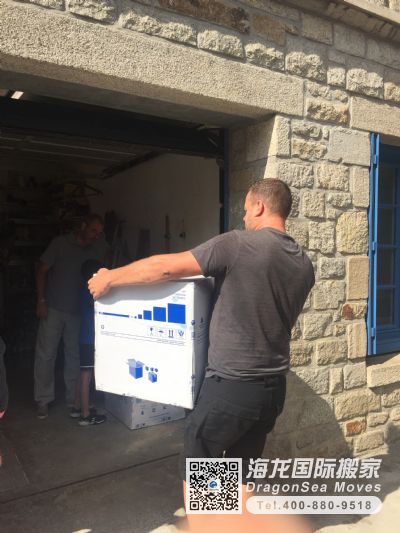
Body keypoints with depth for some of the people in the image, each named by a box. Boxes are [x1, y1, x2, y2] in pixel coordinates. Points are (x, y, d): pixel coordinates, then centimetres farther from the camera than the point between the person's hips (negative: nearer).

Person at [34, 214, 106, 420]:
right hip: (53, 309, -2)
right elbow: (42, 270, -2)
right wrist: (41, 301, -8)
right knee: (45, 354, 2)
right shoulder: (60, 243, -5)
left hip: (79, 310, 2)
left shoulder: (99, 248, 3)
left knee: (74, 356, 6)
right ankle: (43, 400, 15)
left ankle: (73, 400, 19)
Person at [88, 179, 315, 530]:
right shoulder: (304, 266, 5)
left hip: (232, 385, -6)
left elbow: (165, 267, -12)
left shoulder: (238, 245, -15)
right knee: (239, 477, 22)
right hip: (274, 386, 7)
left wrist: (110, 278, 1)